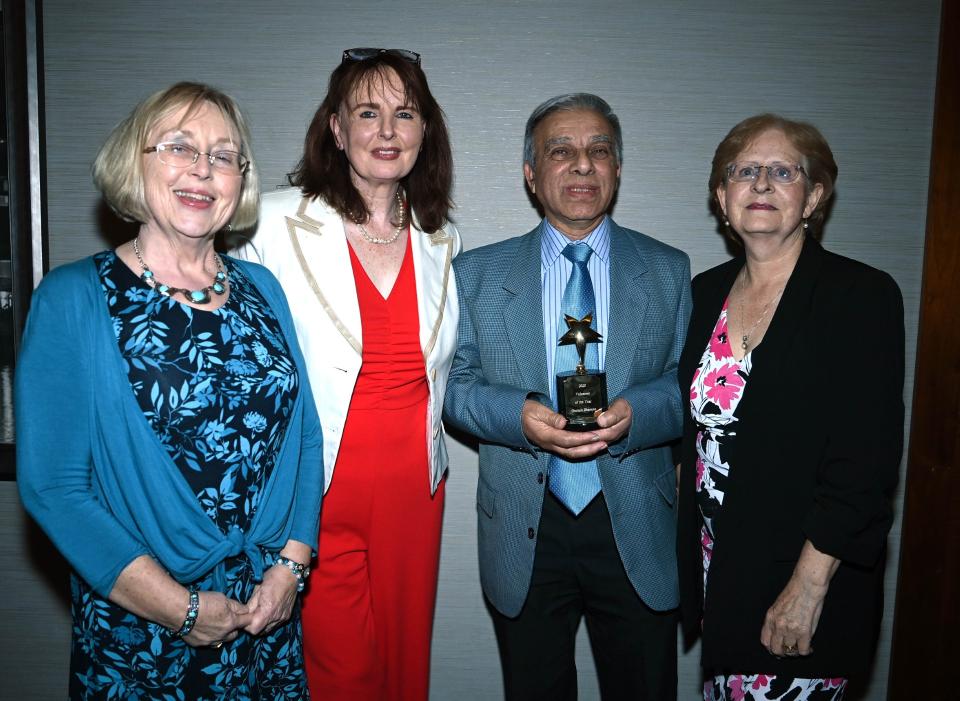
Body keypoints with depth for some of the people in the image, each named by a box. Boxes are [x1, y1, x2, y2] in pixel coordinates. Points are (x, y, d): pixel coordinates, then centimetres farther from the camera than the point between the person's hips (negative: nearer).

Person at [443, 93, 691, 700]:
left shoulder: (668, 270, 3)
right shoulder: (479, 273, 2)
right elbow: (455, 383, 0)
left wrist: (635, 410, -20)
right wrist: (519, 415, -20)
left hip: (635, 530, 1)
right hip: (524, 533, 0)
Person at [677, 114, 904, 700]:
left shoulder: (863, 295, -11)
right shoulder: (706, 292, 6)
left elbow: (865, 460, -16)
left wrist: (809, 586, -18)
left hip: (806, 585, -5)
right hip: (717, 570, 5)